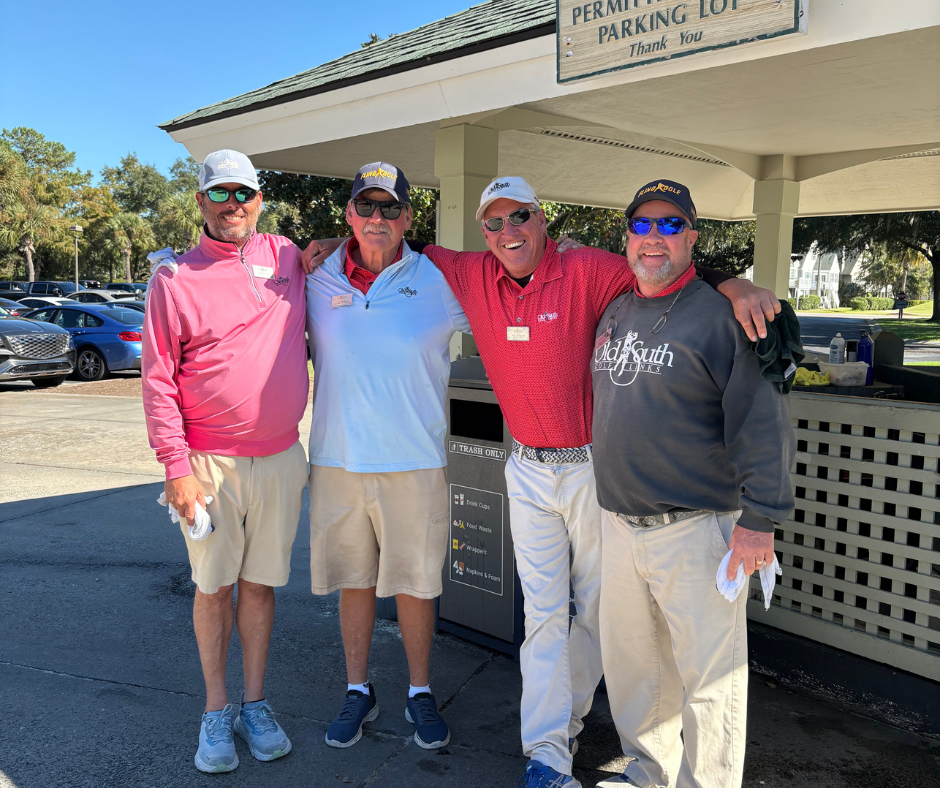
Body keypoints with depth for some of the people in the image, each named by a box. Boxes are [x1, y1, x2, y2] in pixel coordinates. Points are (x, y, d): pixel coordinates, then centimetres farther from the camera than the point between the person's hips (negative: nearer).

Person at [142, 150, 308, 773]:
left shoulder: (287, 258, 8)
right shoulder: (175, 278, -2)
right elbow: (158, 379, -5)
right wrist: (176, 466, -10)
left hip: (281, 459, 2)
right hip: (210, 463, -2)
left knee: (261, 583, 11)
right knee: (213, 586, 7)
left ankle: (256, 704, 25)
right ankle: (217, 711, 24)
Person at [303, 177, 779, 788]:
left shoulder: (586, 270, -11)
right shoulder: (472, 277, 1)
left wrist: (735, 287, -32)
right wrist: (336, 246, 9)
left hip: (593, 465, -2)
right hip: (528, 469, 2)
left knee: (593, 605, 12)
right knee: (543, 611, 4)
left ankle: (567, 719, 32)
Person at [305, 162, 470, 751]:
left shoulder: (438, 281, -1)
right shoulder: (318, 281, 4)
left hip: (415, 460, -1)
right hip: (338, 459, 2)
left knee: (416, 582, 9)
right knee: (353, 579, 13)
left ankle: (420, 693, 29)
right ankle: (359, 691, 31)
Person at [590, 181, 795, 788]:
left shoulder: (719, 315, -9)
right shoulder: (614, 313, 12)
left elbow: (763, 419, -14)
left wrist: (759, 519, -19)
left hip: (696, 528, -7)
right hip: (620, 525, 7)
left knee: (708, 674, 2)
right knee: (629, 658, 18)